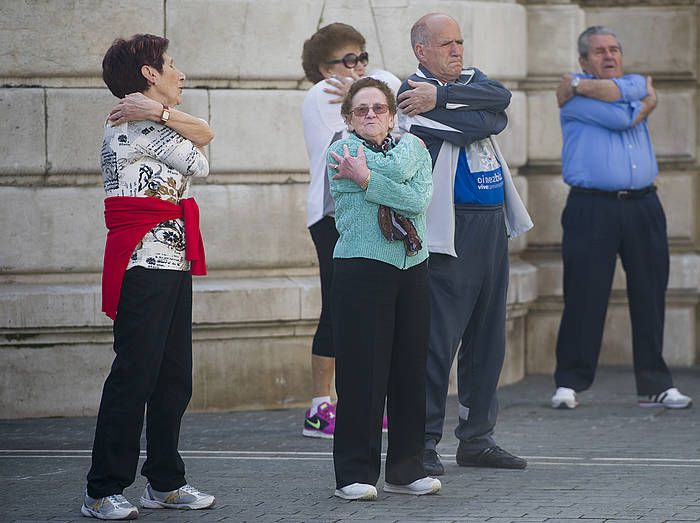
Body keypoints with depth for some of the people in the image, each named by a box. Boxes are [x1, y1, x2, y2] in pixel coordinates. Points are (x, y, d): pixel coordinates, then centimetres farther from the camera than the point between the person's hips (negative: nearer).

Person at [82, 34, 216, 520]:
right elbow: (200, 164, -5)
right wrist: (165, 117, 10)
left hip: (173, 263, 10)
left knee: (173, 379, 11)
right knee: (134, 375, -10)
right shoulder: (136, 124, -11)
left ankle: (166, 482, 18)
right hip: (145, 264, -10)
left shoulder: (146, 125, 20)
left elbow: (205, 133, 6)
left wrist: (161, 112, -10)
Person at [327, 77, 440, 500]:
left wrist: (367, 180, -8)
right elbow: (398, 171, -15)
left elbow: (421, 198, -6)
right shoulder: (343, 151, 2)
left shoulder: (413, 147, 13)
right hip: (361, 270, -4)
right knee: (362, 369, -6)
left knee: (410, 368, 5)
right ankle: (356, 473, -1)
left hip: (412, 269, 4)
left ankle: (406, 468, 14)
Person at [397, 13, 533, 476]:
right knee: (438, 338, -9)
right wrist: (490, 114, -1)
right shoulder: (415, 97, -8)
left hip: (492, 227, 8)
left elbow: (500, 97, -8)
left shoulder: (472, 81, 16)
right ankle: (422, 442, -4)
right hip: (449, 230, -8)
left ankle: (477, 438, 18)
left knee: (488, 337, 11)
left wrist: (440, 97, -13)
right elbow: (491, 120, -19)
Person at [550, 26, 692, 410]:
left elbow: (632, 88, -7)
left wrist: (582, 86, -7)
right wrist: (646, 104, 6)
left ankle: (655, 385, 8)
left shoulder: (636, 84, 19)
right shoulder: (573, 95, 2)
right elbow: (621, 119, -11)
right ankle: (569, 383, 2)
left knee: (649, 296, 3)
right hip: (592, 209, -5)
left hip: (642, 207, 5)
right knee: (584, 296, -6)